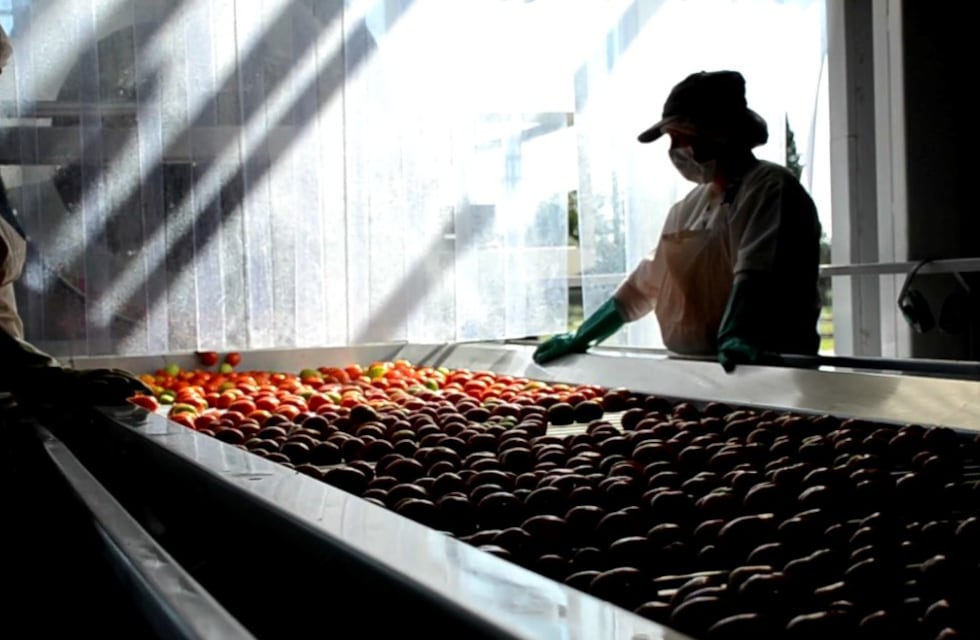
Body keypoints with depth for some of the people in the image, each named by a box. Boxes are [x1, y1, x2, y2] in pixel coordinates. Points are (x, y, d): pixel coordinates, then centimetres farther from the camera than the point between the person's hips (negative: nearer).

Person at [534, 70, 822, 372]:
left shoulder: (770, 188, -4)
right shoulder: (689, 207, 19)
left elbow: (754, 273, -20)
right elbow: (644, 284, 25)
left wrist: (733, 340, -35)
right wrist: (579, 339, 24)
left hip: (761, 370, -6)